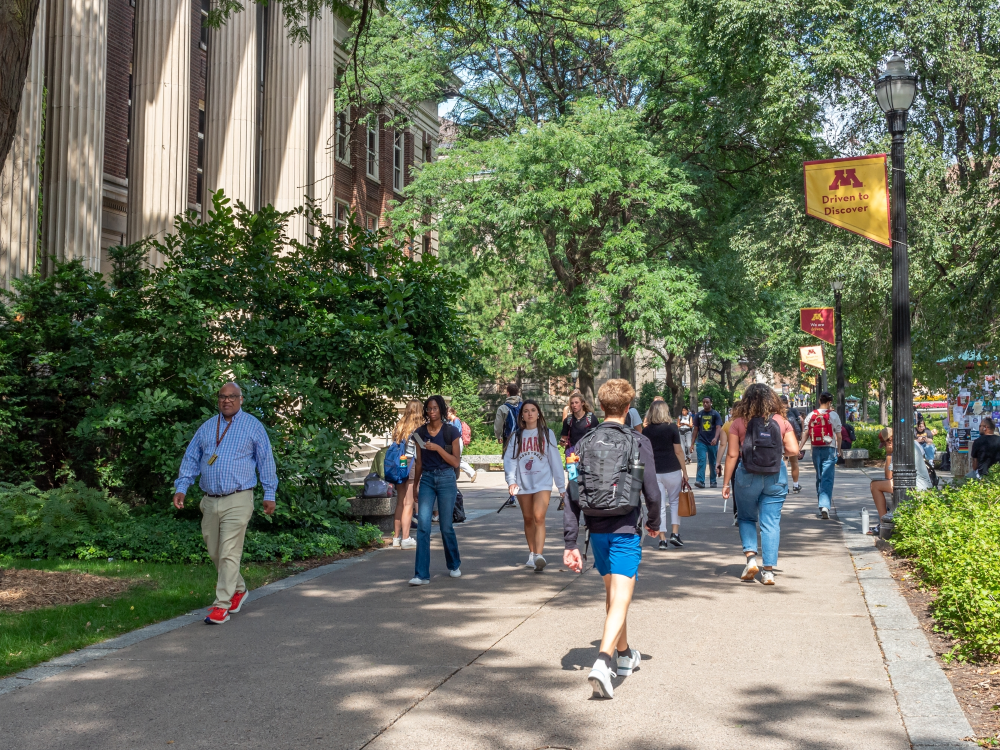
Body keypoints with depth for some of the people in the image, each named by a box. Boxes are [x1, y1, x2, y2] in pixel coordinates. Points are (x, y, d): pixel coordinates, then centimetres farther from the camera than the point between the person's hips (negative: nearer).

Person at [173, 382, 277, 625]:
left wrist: (270, 494, 2)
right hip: (210, 500, 5)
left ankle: (222, 606, -4)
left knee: (229, 554, -8)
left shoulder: (253, 426, 3)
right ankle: (238, 589, 33)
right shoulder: (207, 427, 13)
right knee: (215, 553, 11)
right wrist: (181, 488, 5)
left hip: (238, 500, -5)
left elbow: (265, 460, 5)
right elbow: (191, 459, 16)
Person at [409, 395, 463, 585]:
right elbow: (419, 462, 14)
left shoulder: (451, 432, -2)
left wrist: (437, 448, -17)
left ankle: (454, 565, 30)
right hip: (426, 479, 2)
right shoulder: (420, 432, 6)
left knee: (446, 526, 5)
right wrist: (415, 486, 16)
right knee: (423, 525, -9)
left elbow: (455, 462, -5)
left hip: (446, 479, -2)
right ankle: (421, 574, -8)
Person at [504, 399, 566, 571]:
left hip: (543, 482, -3)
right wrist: (511, 480, -15)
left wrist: (561, 486, 3)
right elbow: (509, 459, 0)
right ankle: (532, 553, 24)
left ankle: (539, 555, -26)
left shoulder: (547, 434, 4)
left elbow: (555, 460, 4)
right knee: (528, 519, 11)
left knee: (539, 517, -17)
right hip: (523, 483, 3)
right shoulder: (516, 436, 9)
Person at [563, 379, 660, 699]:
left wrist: (570, 543, 1)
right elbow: (652, 492, -8)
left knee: (612, 594, 22)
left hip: (597, 531, 4)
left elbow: (572, 496, -2)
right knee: (621, 600, -7)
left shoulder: (585, 444, 2)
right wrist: (654, 523, 12)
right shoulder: (638, 442, -7)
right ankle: (603, 662, -24)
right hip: (626, 530, -4)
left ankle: (624, 655, 38)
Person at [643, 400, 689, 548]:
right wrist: (685, 472, 0)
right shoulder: (671, 427, -4)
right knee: (675, 502, 14)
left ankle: (662, 539, 4)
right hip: (672, 470, -2)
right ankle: (675, 533, 4)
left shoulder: (646, 430, 3)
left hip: (653, 472, 2)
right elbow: (678, 451, -4)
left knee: (659, 505, 5)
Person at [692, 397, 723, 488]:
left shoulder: (716, 414, 2)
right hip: (701, 442, 0)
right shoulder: (698, 415, 8)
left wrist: (715, 438, -28)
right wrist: (693, 443, 6)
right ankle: (700, 481, -21)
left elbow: (718, 427, -10)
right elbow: (696, 429, 11)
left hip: (712, 442, 0)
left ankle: (713, 481, 19)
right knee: (701, 461, -13)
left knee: (713, 463, 9)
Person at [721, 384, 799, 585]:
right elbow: (794, 450, -3)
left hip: (747, 476, -1)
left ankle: (751, 557, 0)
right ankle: (769, 570, 4)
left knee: (746, 518, 18)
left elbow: (732, 454, -4)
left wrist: (726, 482, 2)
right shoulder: (782, 422, 1)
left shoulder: (739, 423, -2)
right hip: (776, 476, 1)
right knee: (771, 523, 6)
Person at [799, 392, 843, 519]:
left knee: (819, 478, 16)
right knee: (827, 479, -7)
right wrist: (839, 450, 10)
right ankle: (825, 505, -21)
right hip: (829, 450, -3)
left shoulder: (811, 415, 3)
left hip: (816, 450, 3)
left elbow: (805, 433, 0)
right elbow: (838, 435, -1)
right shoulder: (833, 415, -4)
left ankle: (822, 503, 26)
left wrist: (799, 448, 1)